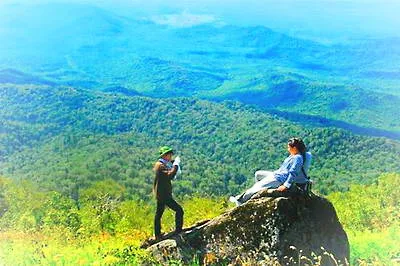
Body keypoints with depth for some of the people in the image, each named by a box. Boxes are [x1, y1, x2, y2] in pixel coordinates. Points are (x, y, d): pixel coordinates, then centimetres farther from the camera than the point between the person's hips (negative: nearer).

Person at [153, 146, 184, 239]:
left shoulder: (159, 164, 14)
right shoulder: (161, 165, -18)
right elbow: (170, 175, -31)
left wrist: (173, 162, 9)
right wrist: (176, 164, -23)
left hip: (160, 194, 11)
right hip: (164, 194, -11)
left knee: (158, 214, 15)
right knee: (179, 210, -10)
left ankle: (157, 235, 23)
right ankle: (178, 231, -8)